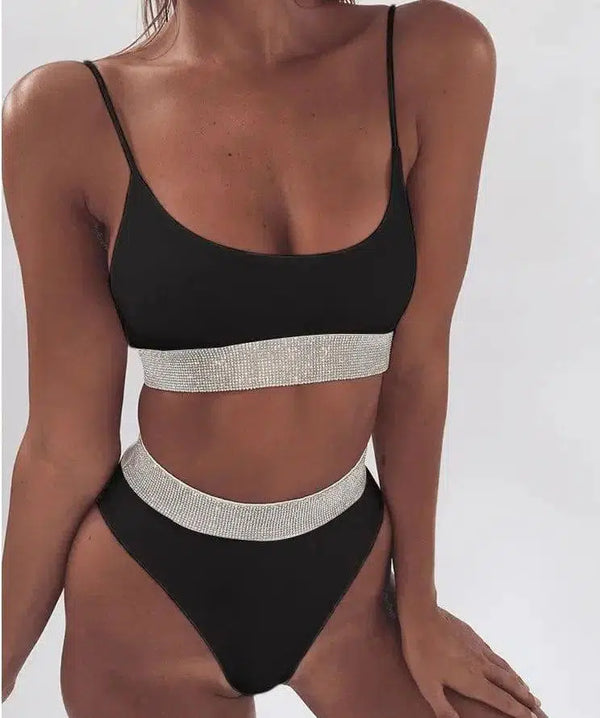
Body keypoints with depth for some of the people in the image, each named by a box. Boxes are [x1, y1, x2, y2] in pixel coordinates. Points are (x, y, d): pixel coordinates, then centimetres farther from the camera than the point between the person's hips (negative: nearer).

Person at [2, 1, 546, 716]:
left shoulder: (434, 59, -10)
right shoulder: (71, 112, -13)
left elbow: (417, 360, -7)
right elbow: (66, 442, -8)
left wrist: (415, 603, 1)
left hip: (344, 577, 2)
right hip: (148, 586, -1)